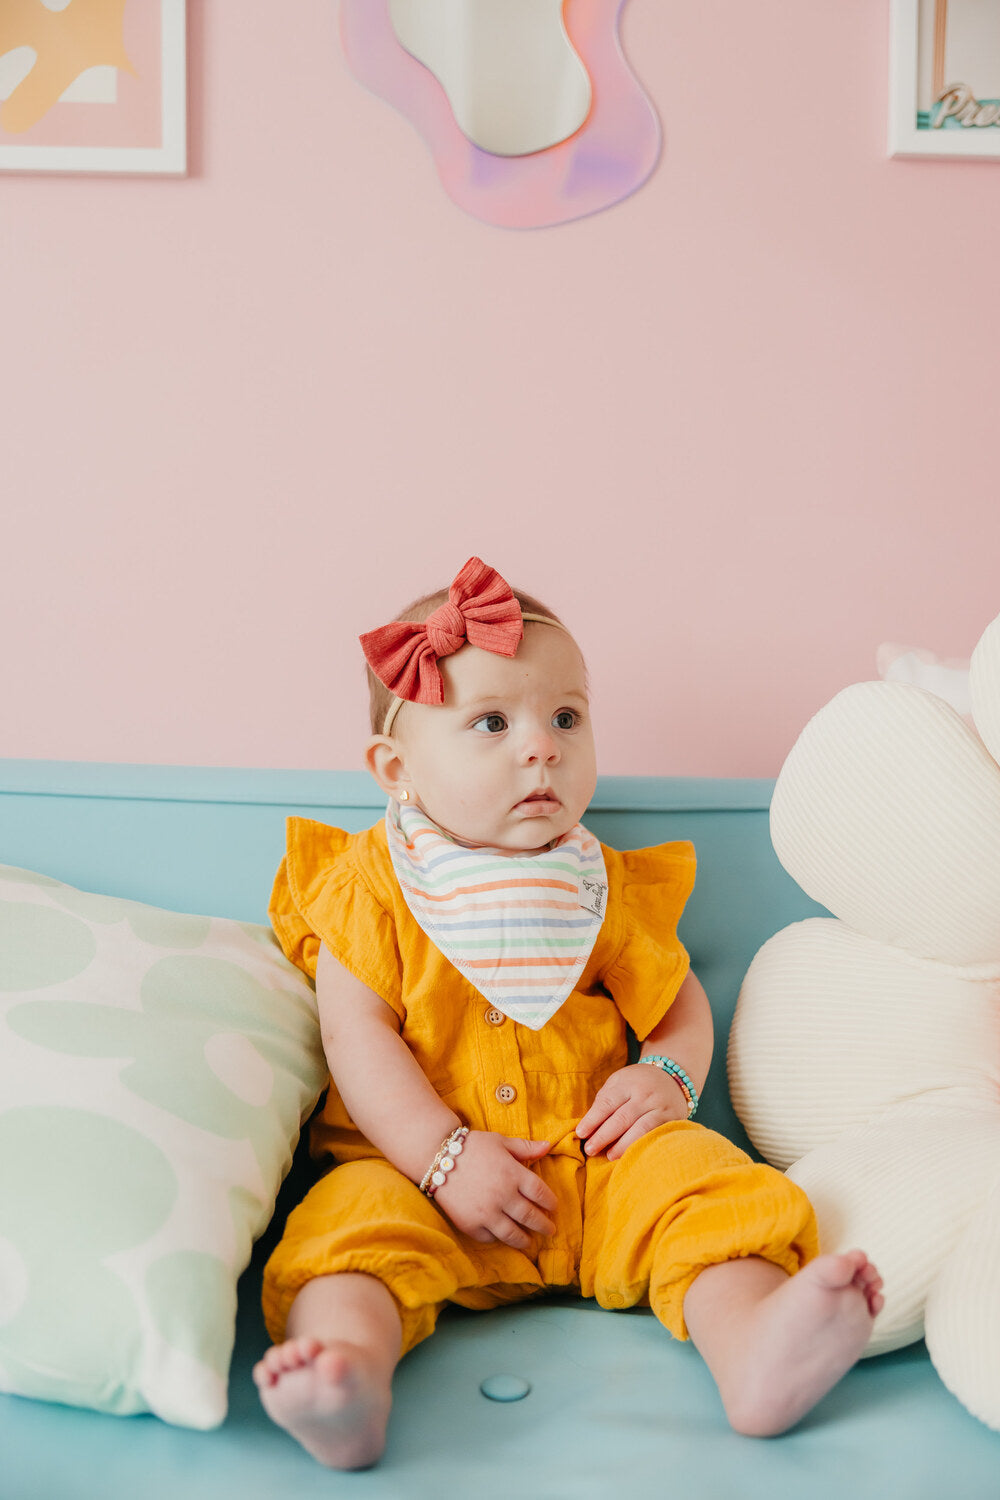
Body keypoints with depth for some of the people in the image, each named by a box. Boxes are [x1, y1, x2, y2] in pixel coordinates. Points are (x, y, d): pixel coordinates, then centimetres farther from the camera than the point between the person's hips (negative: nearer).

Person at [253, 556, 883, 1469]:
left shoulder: (603, 893, 11)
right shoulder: (368, 890, 0)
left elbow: (680, 1001, 18)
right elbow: (358, 1039, -7)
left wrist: (667, 1076, -6)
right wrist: (444, 1156, -19)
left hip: (600, 1160, 3)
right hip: (416, 1169, -2)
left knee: (703, 1185, -23)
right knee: (352, 1226, -31)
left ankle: (755, 1356, -44)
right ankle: (350, 1380, -55)